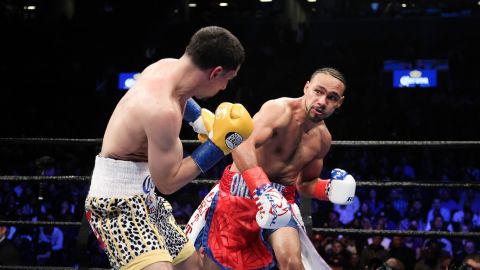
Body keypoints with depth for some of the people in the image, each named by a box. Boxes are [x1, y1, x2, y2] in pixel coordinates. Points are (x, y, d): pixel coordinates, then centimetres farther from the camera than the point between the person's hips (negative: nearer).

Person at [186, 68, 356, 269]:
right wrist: (263, 190, -50)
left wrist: (327, 189, -4)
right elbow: (242, 145, -38)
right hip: (238, 192, -3)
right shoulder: (279, 109, -19)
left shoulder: (322, 138, 3)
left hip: (281, 199, 3)